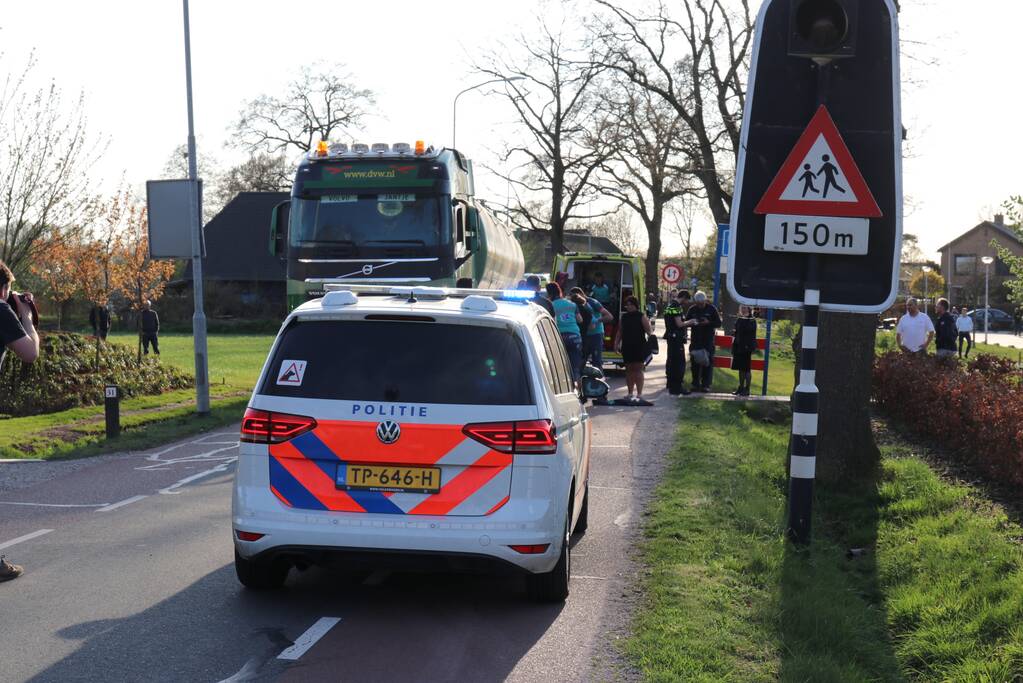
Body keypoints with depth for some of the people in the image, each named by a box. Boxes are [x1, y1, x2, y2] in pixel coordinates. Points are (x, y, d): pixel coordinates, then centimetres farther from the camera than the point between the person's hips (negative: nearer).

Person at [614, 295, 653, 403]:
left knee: (638, 370, -5)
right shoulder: (624, 316, 10)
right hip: (627, 347, 5)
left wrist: (650, 330, -27)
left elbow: (649, 331, -7)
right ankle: (630, 393, 20)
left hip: (639, 347, -5)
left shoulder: (641, 316, -4)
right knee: (629, 370, 10)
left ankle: (639, 394, -2)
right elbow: (620, 332, 14)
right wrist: (616, 343, 7)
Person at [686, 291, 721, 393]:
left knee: (707, 363, -4)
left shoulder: (711, 309, -2)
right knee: (694, 362, 4)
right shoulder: (692, 309, 5)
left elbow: (718, 323, -1)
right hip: (695, 340, 3)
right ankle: (695, 384, 12)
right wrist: (691, 323, -12)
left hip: (708, 340, -3)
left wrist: (709, 323, -18)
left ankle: (706, 384, 0)